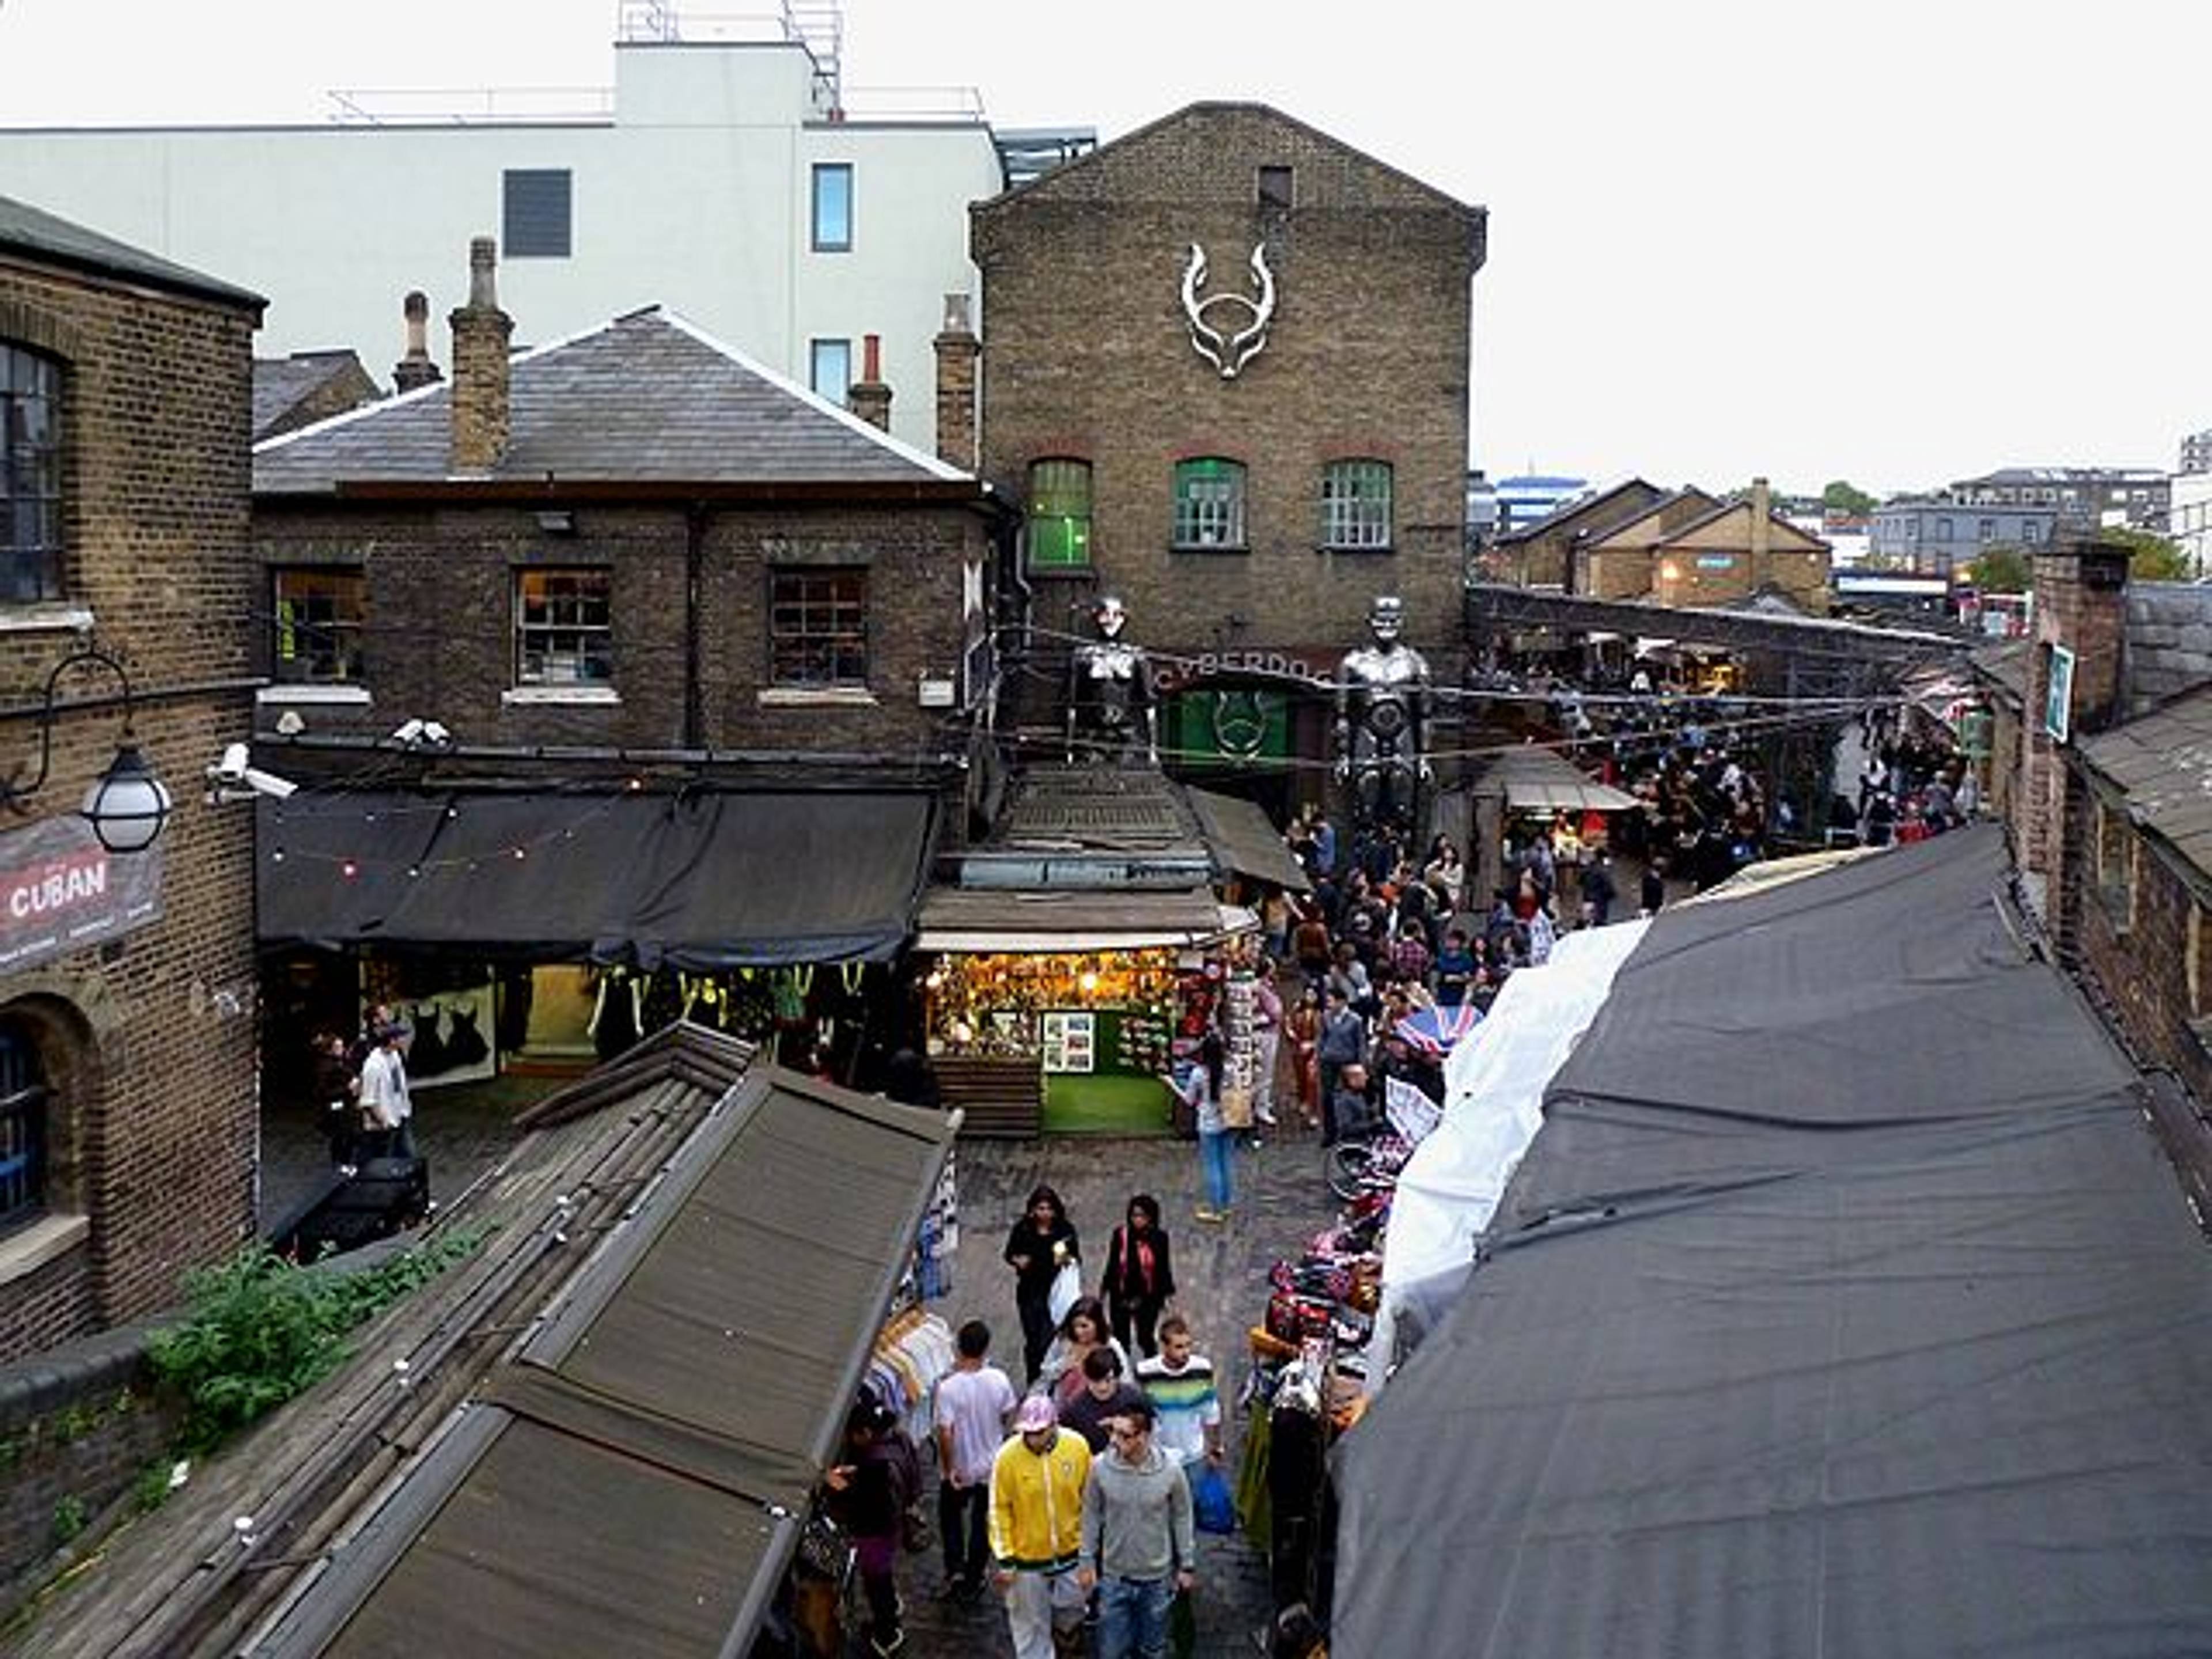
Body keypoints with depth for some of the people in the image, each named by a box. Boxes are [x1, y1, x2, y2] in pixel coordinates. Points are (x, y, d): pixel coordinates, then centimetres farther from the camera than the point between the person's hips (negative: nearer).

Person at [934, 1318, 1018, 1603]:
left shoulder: (948, 1387, -27)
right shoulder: (999, 1380, -16)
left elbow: (945, 1433, -25)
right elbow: (1009, 1418, -2)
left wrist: (948, 1468, -12)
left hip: (959, 1470, -2)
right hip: (991, 1465, 3)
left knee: (950, 1516, 24)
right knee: (982, 1523, 19)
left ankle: (955, 1569, 12)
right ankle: (972, 1582, 29)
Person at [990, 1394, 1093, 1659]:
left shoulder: (1077, 1446, -14)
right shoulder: (1008, 1456, -21)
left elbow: (1089, 1498, 1)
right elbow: (999, 1510, -12)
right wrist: (1005, 1559, -10)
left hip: (1070, 1551, 2)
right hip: (1026, 1558, -2)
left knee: (1072, 1614, 19)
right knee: (1030, 1623, 11)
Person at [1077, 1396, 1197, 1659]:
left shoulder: (1170, 1472, -17)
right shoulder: (1100, 1468, -16)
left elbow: (1182, 1519, -3)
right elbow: (1091, 1516, -2)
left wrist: (1187, 1566, 3)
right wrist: (1087, 1561, 3)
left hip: (1156, 1578, 0)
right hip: (1114, 1577, 0)